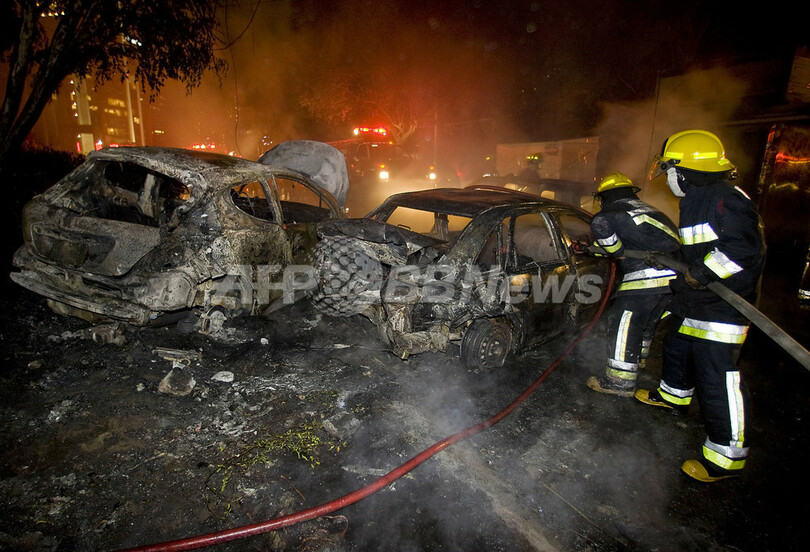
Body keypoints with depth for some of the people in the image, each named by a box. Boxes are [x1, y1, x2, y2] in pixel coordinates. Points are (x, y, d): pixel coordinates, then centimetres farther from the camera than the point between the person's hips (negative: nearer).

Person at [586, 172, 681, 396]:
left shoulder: (618, 209, 1)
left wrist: (618, 251, -11)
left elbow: (600, 223, -24)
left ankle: (621, 380, -4)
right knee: (647, 320, 26)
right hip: (674, 276, 9)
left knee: (623, 321, -5)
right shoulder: (647, 210, 29)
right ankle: (639, 358, 46)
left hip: (647, 275, -9)